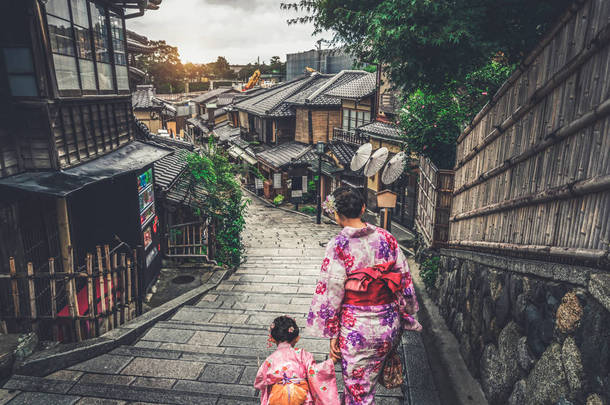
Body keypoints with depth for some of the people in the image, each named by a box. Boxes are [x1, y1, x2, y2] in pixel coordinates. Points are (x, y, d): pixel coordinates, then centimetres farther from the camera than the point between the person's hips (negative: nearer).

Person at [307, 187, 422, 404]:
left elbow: (332, 293, -14)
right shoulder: (387, 238, -3)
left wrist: (333, 334, -3)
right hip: (389, 328, 4)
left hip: (356, 329, -3)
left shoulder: (338, 246, -16)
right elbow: (404, 282, 3)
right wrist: (405, 317, 16)